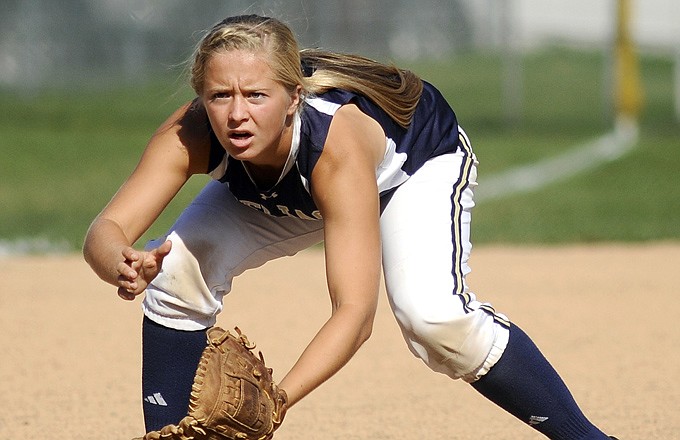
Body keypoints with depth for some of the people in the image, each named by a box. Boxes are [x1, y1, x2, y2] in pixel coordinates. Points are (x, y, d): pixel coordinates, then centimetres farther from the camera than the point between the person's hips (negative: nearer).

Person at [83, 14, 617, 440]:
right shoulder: (191, 137, -34)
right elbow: (107, 229, -41)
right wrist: (122, 266, -66)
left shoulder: (338, 143, -45)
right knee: (180, 269, -18)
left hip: (420, 157, -4)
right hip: (285, 195, 4)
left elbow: (355, 314, -48)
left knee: (432, 315, -29)